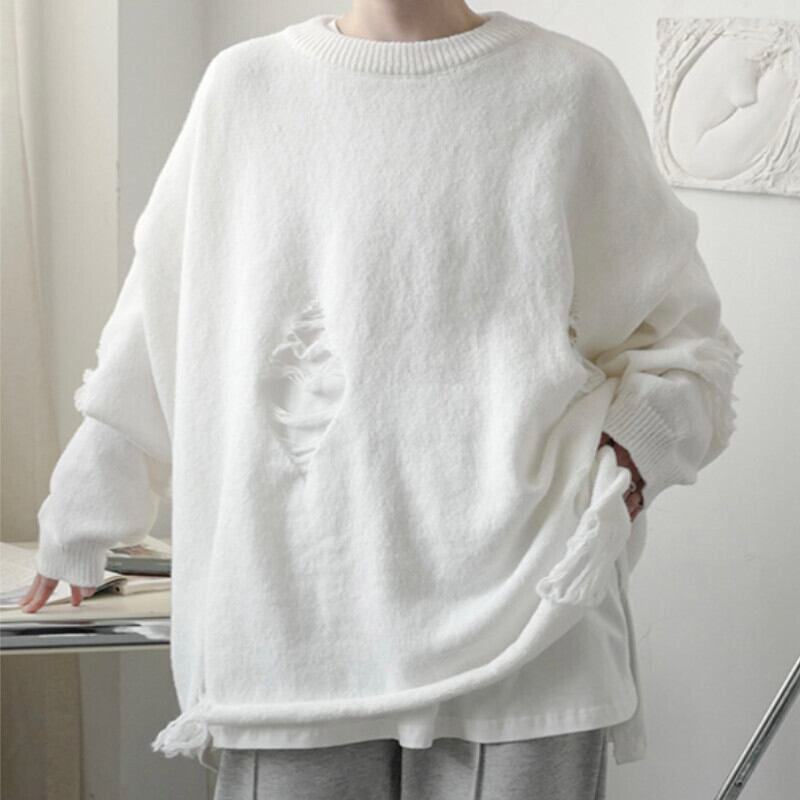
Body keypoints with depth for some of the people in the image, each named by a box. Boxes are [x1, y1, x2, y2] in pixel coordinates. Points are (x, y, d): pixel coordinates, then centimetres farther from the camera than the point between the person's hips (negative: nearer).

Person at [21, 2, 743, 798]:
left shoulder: (571, 87, 4)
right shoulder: (244, 86, 8)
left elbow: (685, 344, 10)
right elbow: (149, 345, 17)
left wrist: (626, 450, -9)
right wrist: (71, 532, 24)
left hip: (523, 637, -1)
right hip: (294, 627, 1)